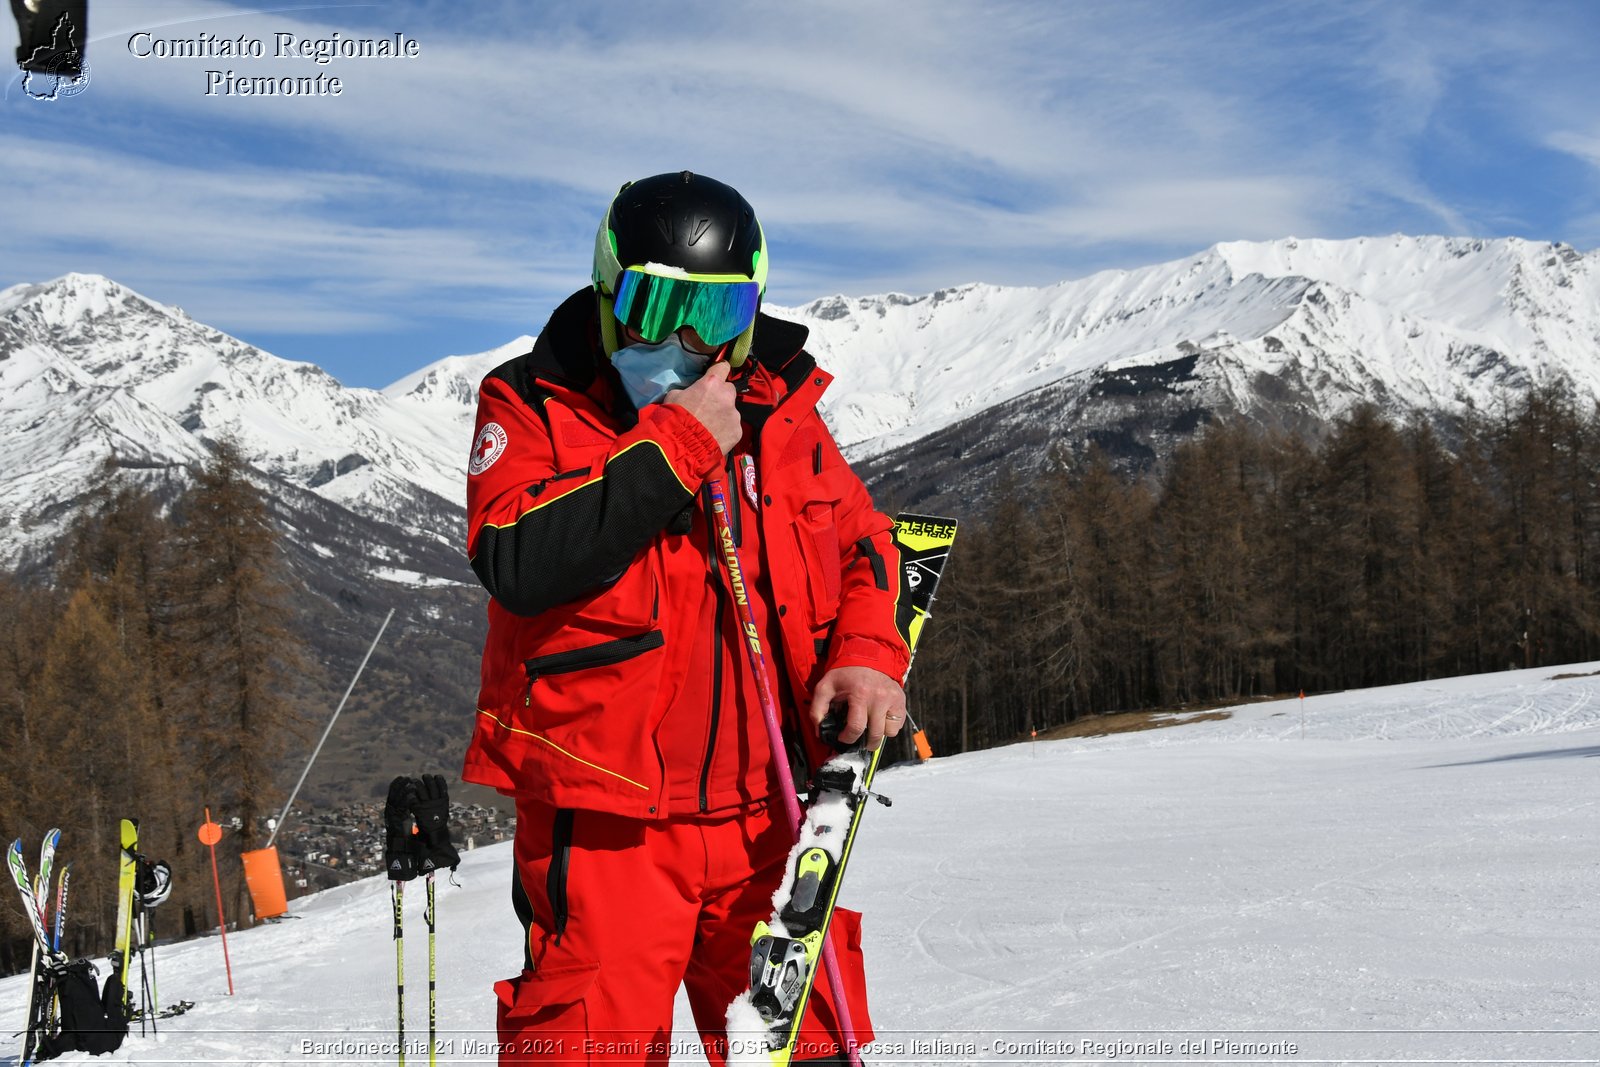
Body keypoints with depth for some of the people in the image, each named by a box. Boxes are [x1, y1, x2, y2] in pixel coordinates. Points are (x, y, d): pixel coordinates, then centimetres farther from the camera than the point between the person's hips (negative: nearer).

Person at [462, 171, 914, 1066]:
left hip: (766, 817, 4)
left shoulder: (781, 411, 8)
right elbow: (517, 563, -19)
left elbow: (862, 541, 18)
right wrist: (675, 447, -18)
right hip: (604, 823, -3)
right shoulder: (533, 405, -2)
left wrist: (867, 651, -2)